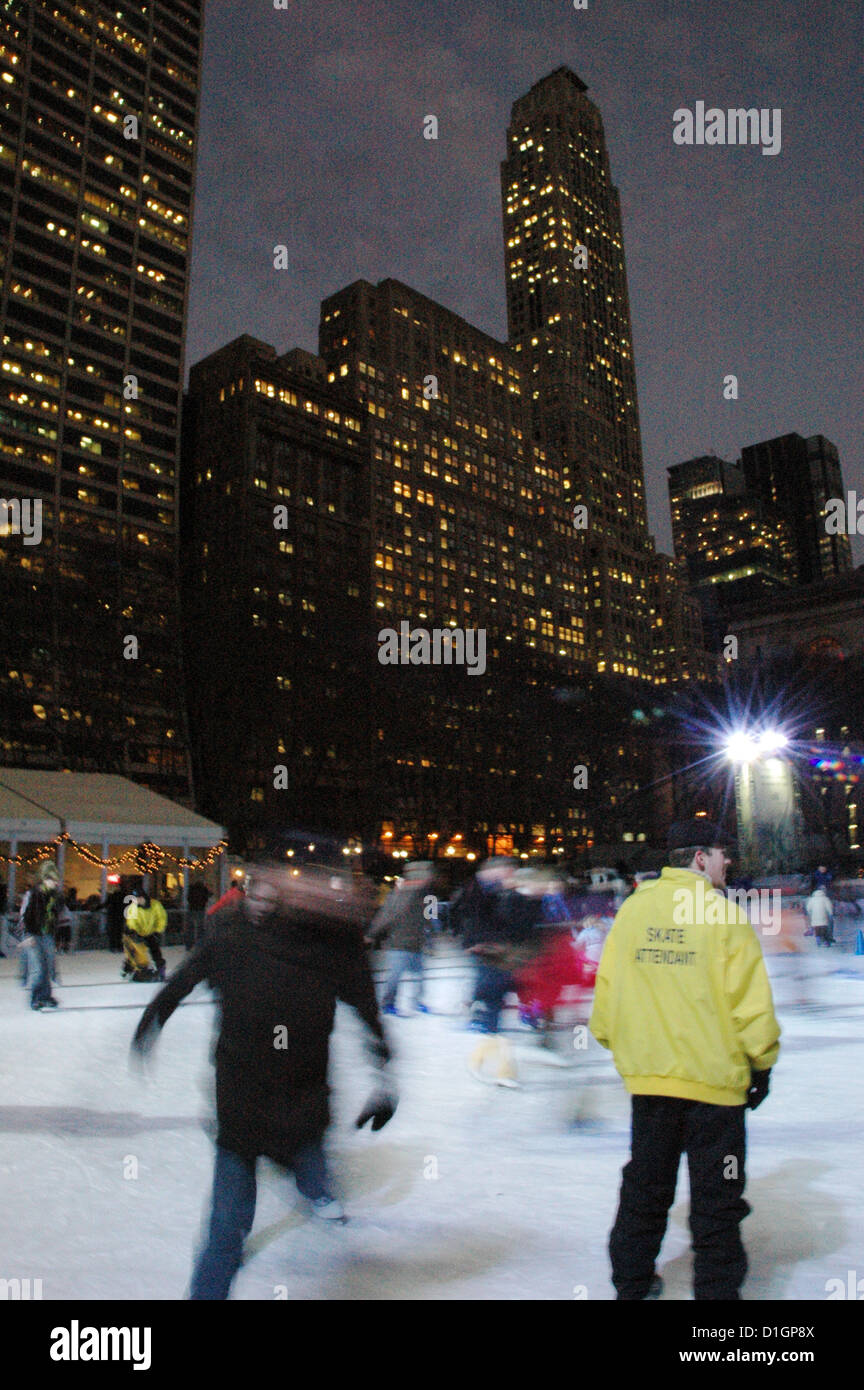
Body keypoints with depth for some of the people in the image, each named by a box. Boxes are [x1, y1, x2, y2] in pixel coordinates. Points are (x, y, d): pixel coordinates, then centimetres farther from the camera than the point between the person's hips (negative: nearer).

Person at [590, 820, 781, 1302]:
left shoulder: (633, 908, 1)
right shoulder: (723, 912, -12)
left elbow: (607, 985, 6)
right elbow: (749, 997, -11)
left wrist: (615, 1041, 20)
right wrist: (762, 1061, 3)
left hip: (648, 1073, 5)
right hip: (714, 1075, -4)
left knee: (645, 1186, 20)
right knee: (716, 1195, 11)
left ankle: (632, 1282, 32)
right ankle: (718, 1286, 20)